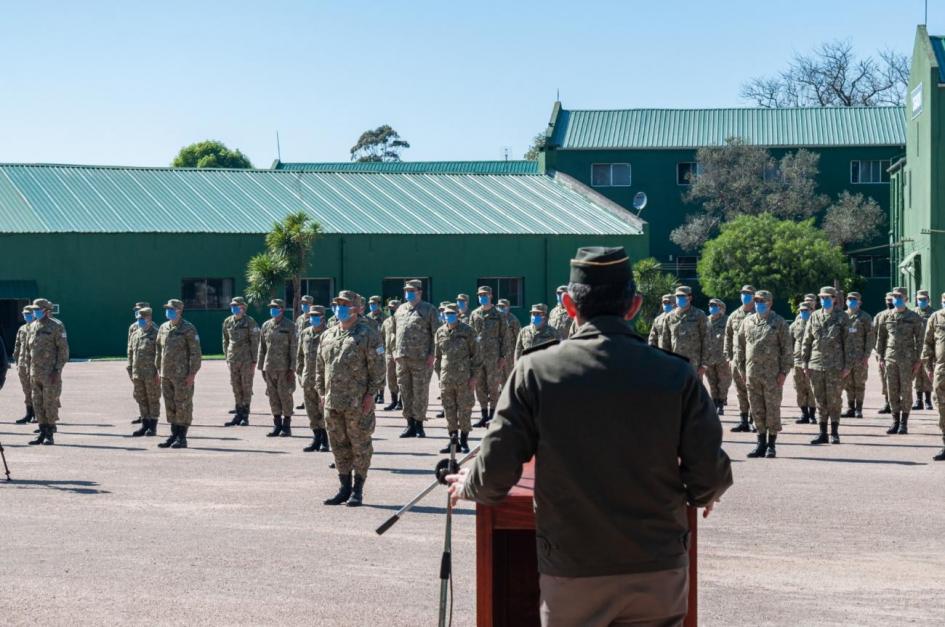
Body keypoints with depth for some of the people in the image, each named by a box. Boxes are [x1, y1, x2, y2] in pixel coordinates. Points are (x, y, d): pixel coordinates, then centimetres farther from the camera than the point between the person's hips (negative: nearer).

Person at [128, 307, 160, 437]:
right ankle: (145, 425, 17)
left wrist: (159, 373, -15)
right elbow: (130, 354, 17)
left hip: (151, 374, -6)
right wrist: (130, 371, 12)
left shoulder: (156, 334, -6)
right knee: (141, 400, 10)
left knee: (153, 400, 1)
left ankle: (153, 427, 6)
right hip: (137, 374, 6)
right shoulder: (134, 335, 13)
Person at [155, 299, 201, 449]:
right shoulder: (163, 328, 12)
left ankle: (182, 438, 2)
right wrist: (159, 370, 14)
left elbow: (196, 352, -11)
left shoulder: (188, 329, -8)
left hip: (182, 375, -7)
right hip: (166, 375, 7)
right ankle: (174, 435, 18)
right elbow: (158, 350, 19)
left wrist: (192, 373, -15)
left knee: (183, 405, -2)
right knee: (170, 406, 10)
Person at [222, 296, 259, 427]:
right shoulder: (228, 322, 8)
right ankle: (239, 415, 14)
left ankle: (245, 416, 4)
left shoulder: (250, 322, -7)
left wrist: (254, 362, -10)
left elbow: (254, 342, -7)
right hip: (233, 361, 5)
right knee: (236, 388, 7)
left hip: (246, 360, -5)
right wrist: (227, 359, 12)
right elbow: (226, 341, 16)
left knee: (246, 388, -1)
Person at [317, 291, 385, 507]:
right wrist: (321, 392, 11)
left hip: (358, 403, -6)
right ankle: (344, 488, 19)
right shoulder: (327, 336, 13)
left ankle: (358, 491, 8)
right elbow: (320, 367, 19)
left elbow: (377, 366, -7)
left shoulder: (367, 335, -4)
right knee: (339, 446, 10)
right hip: (332, 403, 6)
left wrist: (371, 394, -12)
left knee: (360, 446, 1)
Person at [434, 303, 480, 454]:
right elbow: (437, 356, 16)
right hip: (446, 378, 3)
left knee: (464, 409, 1)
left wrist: (474, 376, -5)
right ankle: (453, 440, 14)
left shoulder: (467, 331, -1)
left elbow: (476, 355, 0)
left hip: (464, 378, -3)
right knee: (449, 410, 5)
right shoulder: (440, 332, 9)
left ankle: (464, 441, 9)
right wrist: (439, 376, 12)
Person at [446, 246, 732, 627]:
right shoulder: (677, 375, -6)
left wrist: (467, 486, 17)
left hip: (570, 576, 0)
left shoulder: (536, 371, -7)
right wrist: (703, 495, 19)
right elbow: (710, 476, -5)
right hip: (658, 574, 1)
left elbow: (496, 471, -6)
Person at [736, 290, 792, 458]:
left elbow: (787, 348, -3)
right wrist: (742, 369, 10)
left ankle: (771, 445, 8)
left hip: (772, 374, -4)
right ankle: (761, 444, 16)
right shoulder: (747, 322, 10)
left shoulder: (779, 323, -1)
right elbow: (740, 347, 15)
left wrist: (784, 371, -9)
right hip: (752, 374, 4)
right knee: (756, 410, 7)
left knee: (772, 409, 1)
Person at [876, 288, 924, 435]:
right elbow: (880, 338, 12)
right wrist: (881, 358, 7)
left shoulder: (914, 317, 0)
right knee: (892, 390, 4)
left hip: (907, 359, -3)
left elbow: (920, 339, 0)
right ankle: (895, 422, 12)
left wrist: (918, 360, -5)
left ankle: (904, 423, 6)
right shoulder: (886, 317, 8)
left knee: (906, 390, -1)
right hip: (890, 358, 3)